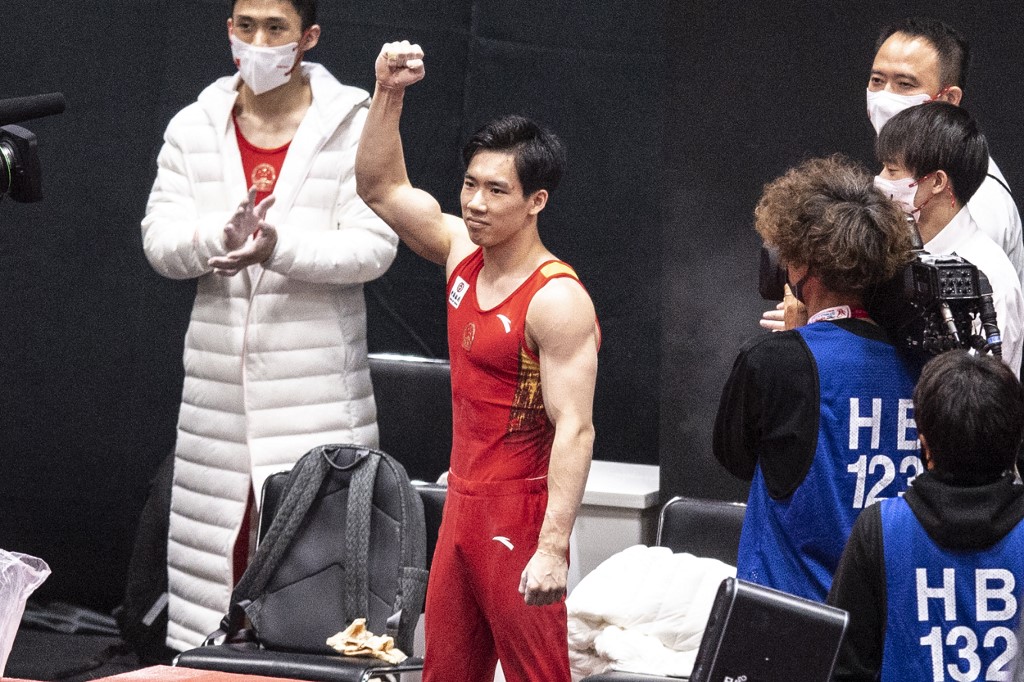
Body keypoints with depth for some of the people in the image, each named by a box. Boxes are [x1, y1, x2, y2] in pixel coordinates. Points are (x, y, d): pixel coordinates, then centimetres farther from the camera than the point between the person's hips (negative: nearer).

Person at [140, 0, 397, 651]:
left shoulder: (355, 126, -3)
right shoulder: (194, 128, 8)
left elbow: (374, 247, -9)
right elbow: (160, 241, 1)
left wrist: (280, 246, -24)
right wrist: (221, 235, -20)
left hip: (317, 386, -3)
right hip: (220, 381, 3)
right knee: (219, 534, 5)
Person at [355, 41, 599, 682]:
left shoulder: (557, 300, -16)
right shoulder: (464, 252, 7)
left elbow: (574, 430, -21)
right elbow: (382, 187, 18)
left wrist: (554, 547, -29)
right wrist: (389, 94, 5)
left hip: (520, 517, -8)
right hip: (462, 507, 8)